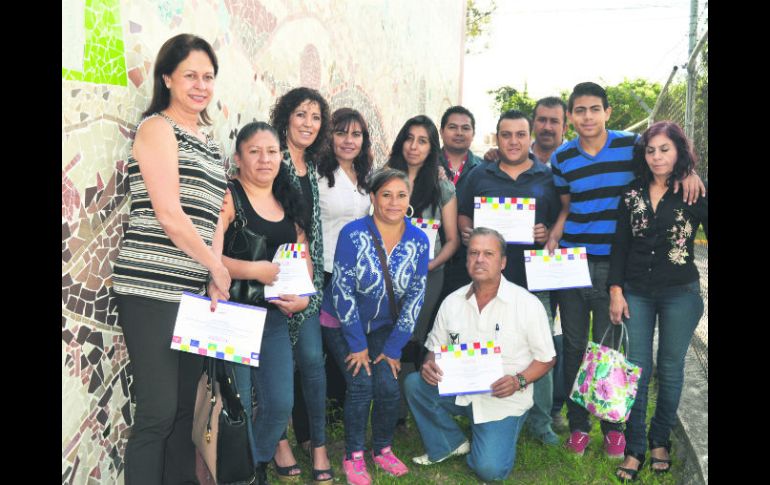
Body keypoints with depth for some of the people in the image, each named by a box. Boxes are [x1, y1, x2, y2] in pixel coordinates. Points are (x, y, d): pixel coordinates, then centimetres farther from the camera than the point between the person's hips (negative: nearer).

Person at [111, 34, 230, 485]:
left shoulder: (208, 140, 19)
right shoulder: (157, 128, -3)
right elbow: (169, 215, -12)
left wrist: (216, 273, 6)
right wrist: (219, 267, -4)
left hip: (195, 291, 7)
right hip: (153, 289, -7)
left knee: (185, 408, 12)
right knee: (158, 412, -4)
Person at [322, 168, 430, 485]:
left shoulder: (418, 241, -10)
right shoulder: (352, 234, -19)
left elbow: (415, 298, -7)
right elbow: (342, 291, -17)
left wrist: (394, 348, -8)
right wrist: (357, 345, -15)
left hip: (384, 326, 2)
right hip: (343, 323, -2)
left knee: (388, 385, -12)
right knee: (361, 384, -15)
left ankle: (383, 449, 15)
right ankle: (353, 456, 6)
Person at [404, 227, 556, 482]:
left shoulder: (527, 304, -10)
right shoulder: (452, 302, 1)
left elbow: (545, 359, -4)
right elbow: (436, 349, 9)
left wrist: (519, 381, -22)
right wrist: (430, 365, -15)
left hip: (504, 399, -4)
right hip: (458, 390, 4)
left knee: (489, 470, -18)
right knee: (414, 383, -20)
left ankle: (499, 436, 17)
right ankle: (449, 444, 2)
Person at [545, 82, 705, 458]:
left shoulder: (632, 145, -3)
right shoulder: (562, 158, 4)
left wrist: (689, 172, -13)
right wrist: (553, 236, -4)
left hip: (613, 264, -2)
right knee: (573, 346, 9)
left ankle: (613, 425, 23)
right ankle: (577, 424, 23)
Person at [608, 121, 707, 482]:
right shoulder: (632, 193, 3)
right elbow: (620, 245, 4)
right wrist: (616, 290, 0)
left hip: (680, 294, -1)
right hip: (637, 292, 2)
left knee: (670, 369, 9)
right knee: (638, 368, 2)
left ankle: (660, 440, 27)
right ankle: (634, 448, 11)